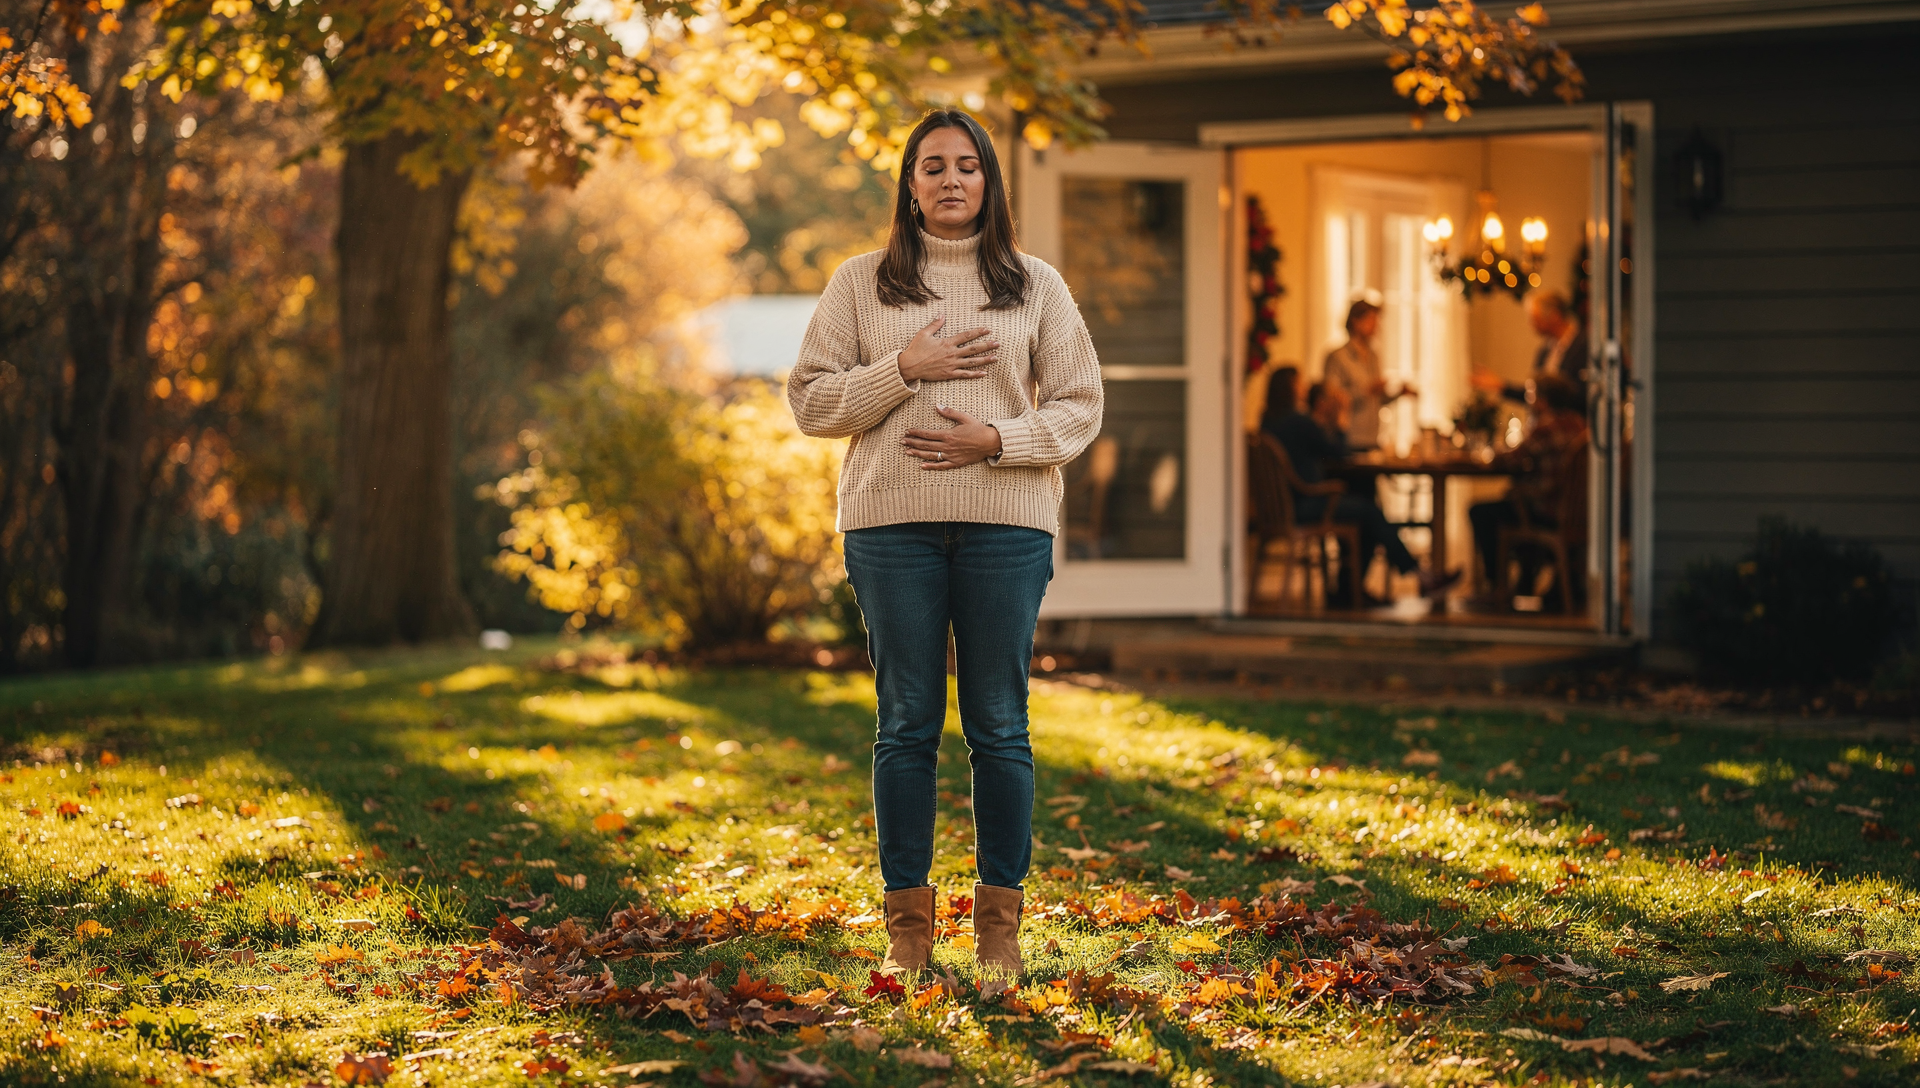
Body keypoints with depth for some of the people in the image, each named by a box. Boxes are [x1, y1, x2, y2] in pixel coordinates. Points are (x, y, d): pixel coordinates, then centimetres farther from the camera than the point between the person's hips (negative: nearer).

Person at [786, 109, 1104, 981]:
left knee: (999, 726, 2)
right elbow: (810, 400, 4)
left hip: (1007, 523, 0)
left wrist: (997, 438, -10)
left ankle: (1000, 918, 10)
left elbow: (1079, 407, 7)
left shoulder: (1036, 286, 10)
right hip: (892, 521, 0)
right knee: (906, 724, 3)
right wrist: (905, 369, -9)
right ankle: (908, 918, 10)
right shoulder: (861, 284, 9)